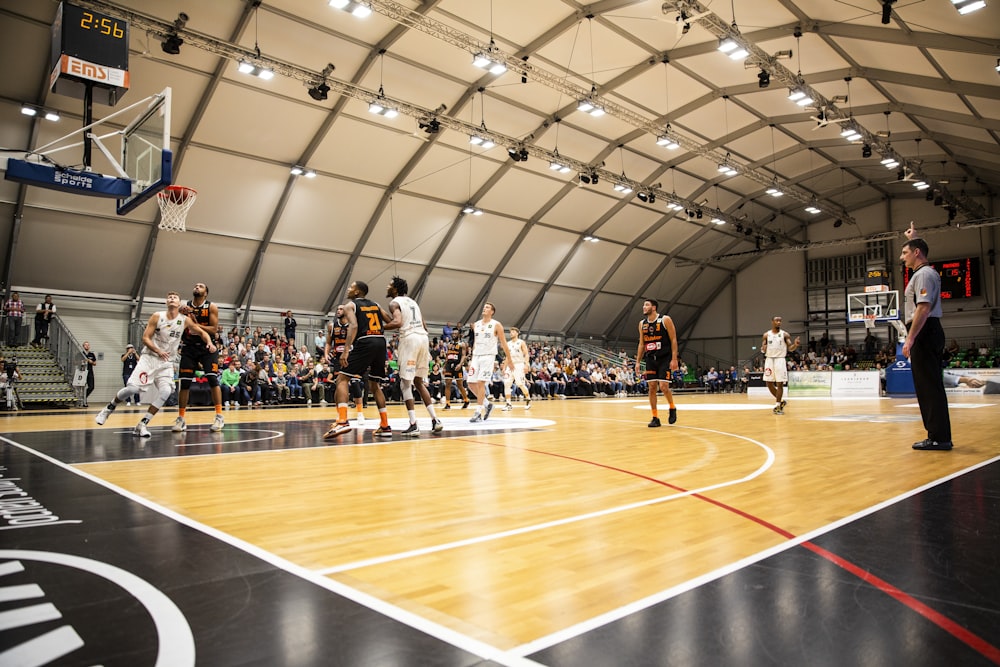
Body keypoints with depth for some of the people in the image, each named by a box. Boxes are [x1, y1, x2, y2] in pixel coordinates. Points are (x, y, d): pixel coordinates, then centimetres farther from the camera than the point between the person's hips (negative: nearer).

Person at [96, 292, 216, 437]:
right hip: (149, 357, -2)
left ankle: (142, 425, -10)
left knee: (166, 391, -20)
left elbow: (202, 332, 6)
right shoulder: (157, 316, -5)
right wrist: (158, 351, -22)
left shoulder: (185, 320, -1)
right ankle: (108, 409, 18)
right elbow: (145, 338, -6)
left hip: (167, 363, 2)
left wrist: (209, 343, -16)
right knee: (132, 388, -13)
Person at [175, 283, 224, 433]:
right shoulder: (184, 307, 4)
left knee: (213, 379, -13)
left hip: (207, 347, -2)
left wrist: (196, 324, -20)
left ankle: (219, 417, -9)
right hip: (189, 347, 2)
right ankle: (181, 419, 8)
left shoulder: (211, 307, -2)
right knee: (184, 382, -1)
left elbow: (214, 329, -10)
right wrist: (182, 316, -12)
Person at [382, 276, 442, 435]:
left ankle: (413, 425, -8)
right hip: (423, 338, 8)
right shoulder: (412, 301, 25)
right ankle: (435, 420, 11)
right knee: (419, 382, 17)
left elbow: (398, 322, -17)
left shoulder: (394, 302, 1)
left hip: (410, 339, -7)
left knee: (405, 384, -2)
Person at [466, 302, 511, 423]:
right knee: (471, 384, 2)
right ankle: (487, 404, 20)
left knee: (480, 383, -14)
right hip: (476, 356, 6)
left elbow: (503, 343, -2)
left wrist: (509, 359, -4)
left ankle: (479, 412, -7)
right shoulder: (476, 325, 13)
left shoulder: (496, 325, -3)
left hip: (488, 356, -6)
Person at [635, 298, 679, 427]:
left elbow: (673, 340, -9)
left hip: (664, 358, -5)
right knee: (652, 388, 1)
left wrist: (674, 359, -16)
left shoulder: (665, 320, -8)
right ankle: (655, 418, 7)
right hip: (650, 359, 5)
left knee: (663, 386, -12)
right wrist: (638, 362, 7)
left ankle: (672, 408, 16)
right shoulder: (642, 324, 7)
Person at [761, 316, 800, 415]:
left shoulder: (785, 334, 1)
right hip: (769, 360, 3)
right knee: (769, 383, 3)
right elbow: (763, 349, 8)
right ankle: (781, 401, 21)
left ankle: (777, 406, 1)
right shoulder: (766, 335, 8)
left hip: (780, 360, -3)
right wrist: (763, 349, -16)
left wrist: (795, 345, -25)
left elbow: (790, 348, -3)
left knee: (779, 383, -5)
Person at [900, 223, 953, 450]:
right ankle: (939, 436, 15)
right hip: (926, 334, 10)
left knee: (929, 386, -10)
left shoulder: (923, 274, -12)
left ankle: (939, 438, -8)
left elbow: (923, 308, -22)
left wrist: (910, 339, -24)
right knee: (929, 386, 11)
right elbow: (918, 253, 44)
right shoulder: (925, 272, 17)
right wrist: (913, 239, 47)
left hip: (924, 333, -10)